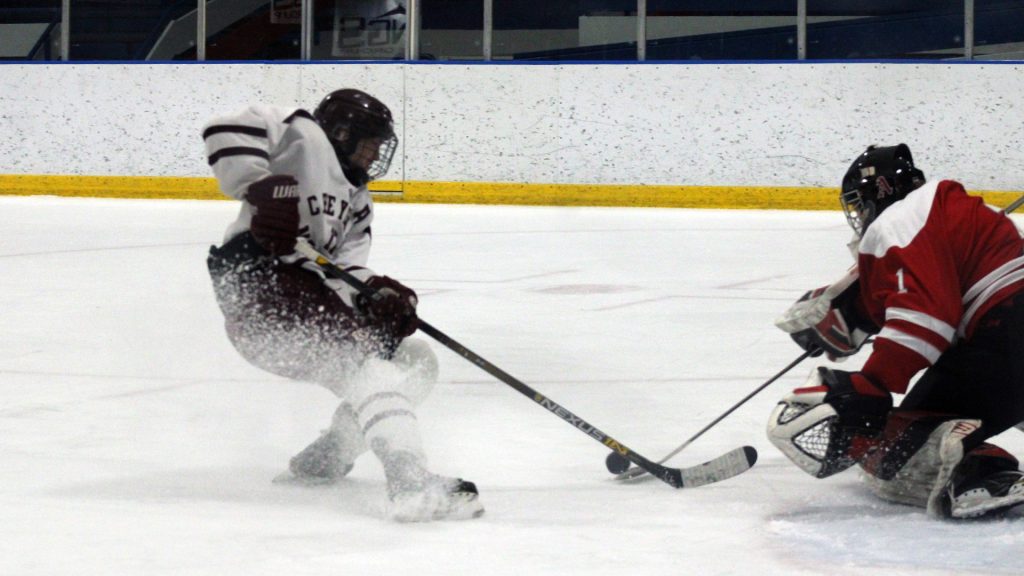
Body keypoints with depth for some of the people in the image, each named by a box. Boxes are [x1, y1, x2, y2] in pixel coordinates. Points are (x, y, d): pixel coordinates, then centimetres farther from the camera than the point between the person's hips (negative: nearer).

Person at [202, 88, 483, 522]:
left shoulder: (356, 204, 28)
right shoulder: (304, 137, 5)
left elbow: (345, 270, 13)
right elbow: (228, 130, -9)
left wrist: (378, 291, -10)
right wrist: (261, 188, -23)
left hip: (312, 298, 10)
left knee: (413, 360, 12)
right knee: (366, 355, -27)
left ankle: (320, 462, 22)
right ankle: (411, 484, -45)